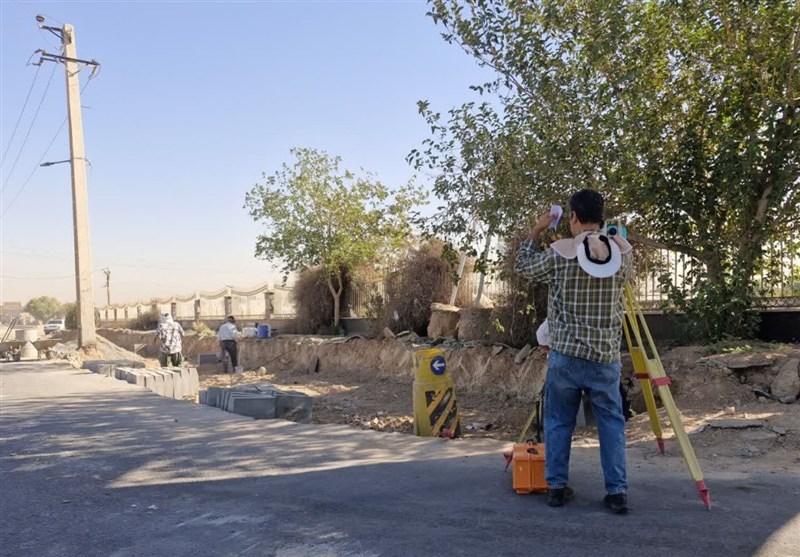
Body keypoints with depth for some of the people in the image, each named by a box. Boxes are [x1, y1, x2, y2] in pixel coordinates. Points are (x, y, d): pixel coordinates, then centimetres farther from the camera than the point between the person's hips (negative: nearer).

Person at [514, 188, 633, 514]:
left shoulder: (559, 252, -9)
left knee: (559, 421, 11)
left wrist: (536, 232, 17)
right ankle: (617, 491, 11)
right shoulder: (622, 251, -1)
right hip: (606, 356, 2)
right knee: (612, 423, 11)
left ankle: (556, 486, 16)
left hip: (566, 353, -1)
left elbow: (523, 266, 7)